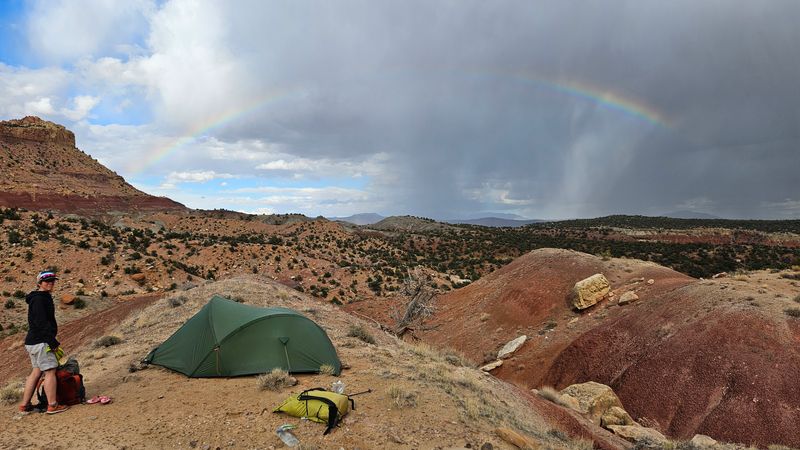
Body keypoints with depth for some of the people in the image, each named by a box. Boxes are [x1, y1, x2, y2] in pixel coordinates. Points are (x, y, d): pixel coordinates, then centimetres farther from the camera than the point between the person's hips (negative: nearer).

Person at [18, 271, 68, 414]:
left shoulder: (44, 297, 17)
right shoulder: (39, 299, -15)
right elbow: (41, 323, -21)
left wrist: (52, 341, 22)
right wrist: (53, 342, -20)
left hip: (32, 341, 10)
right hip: (41, 342, -10)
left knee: (36, 372, 15)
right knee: (50, 371, -7)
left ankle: (25, 405, 21)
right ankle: (52, 405, -3)